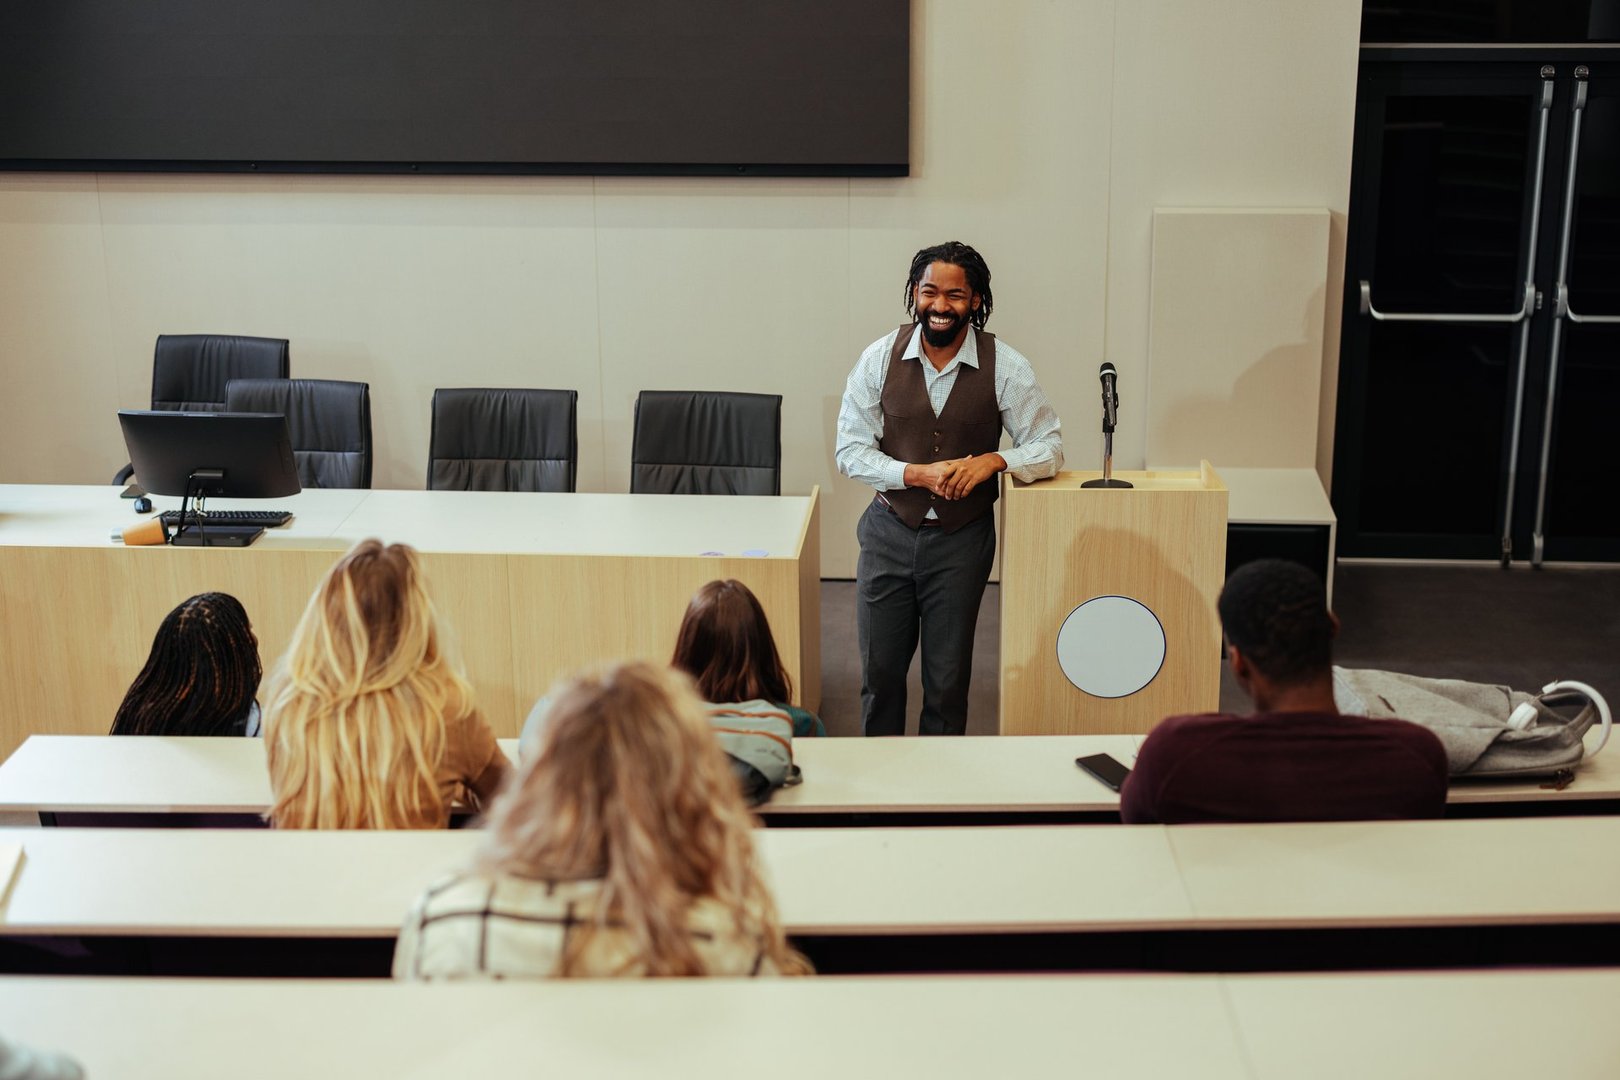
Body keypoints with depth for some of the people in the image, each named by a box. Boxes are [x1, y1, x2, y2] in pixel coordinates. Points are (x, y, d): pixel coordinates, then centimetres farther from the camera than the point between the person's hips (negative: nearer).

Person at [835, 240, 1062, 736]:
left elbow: (1049, 447, -3)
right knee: (879, 670, 10)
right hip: (890, 529, 1)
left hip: (963, 538, -1)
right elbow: (850, 451, -5)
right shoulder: (880, 357, -6)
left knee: (948, 678, 8)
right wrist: (917, 474, -20)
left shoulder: (1005, 367, -8)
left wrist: (993, 461, -22)